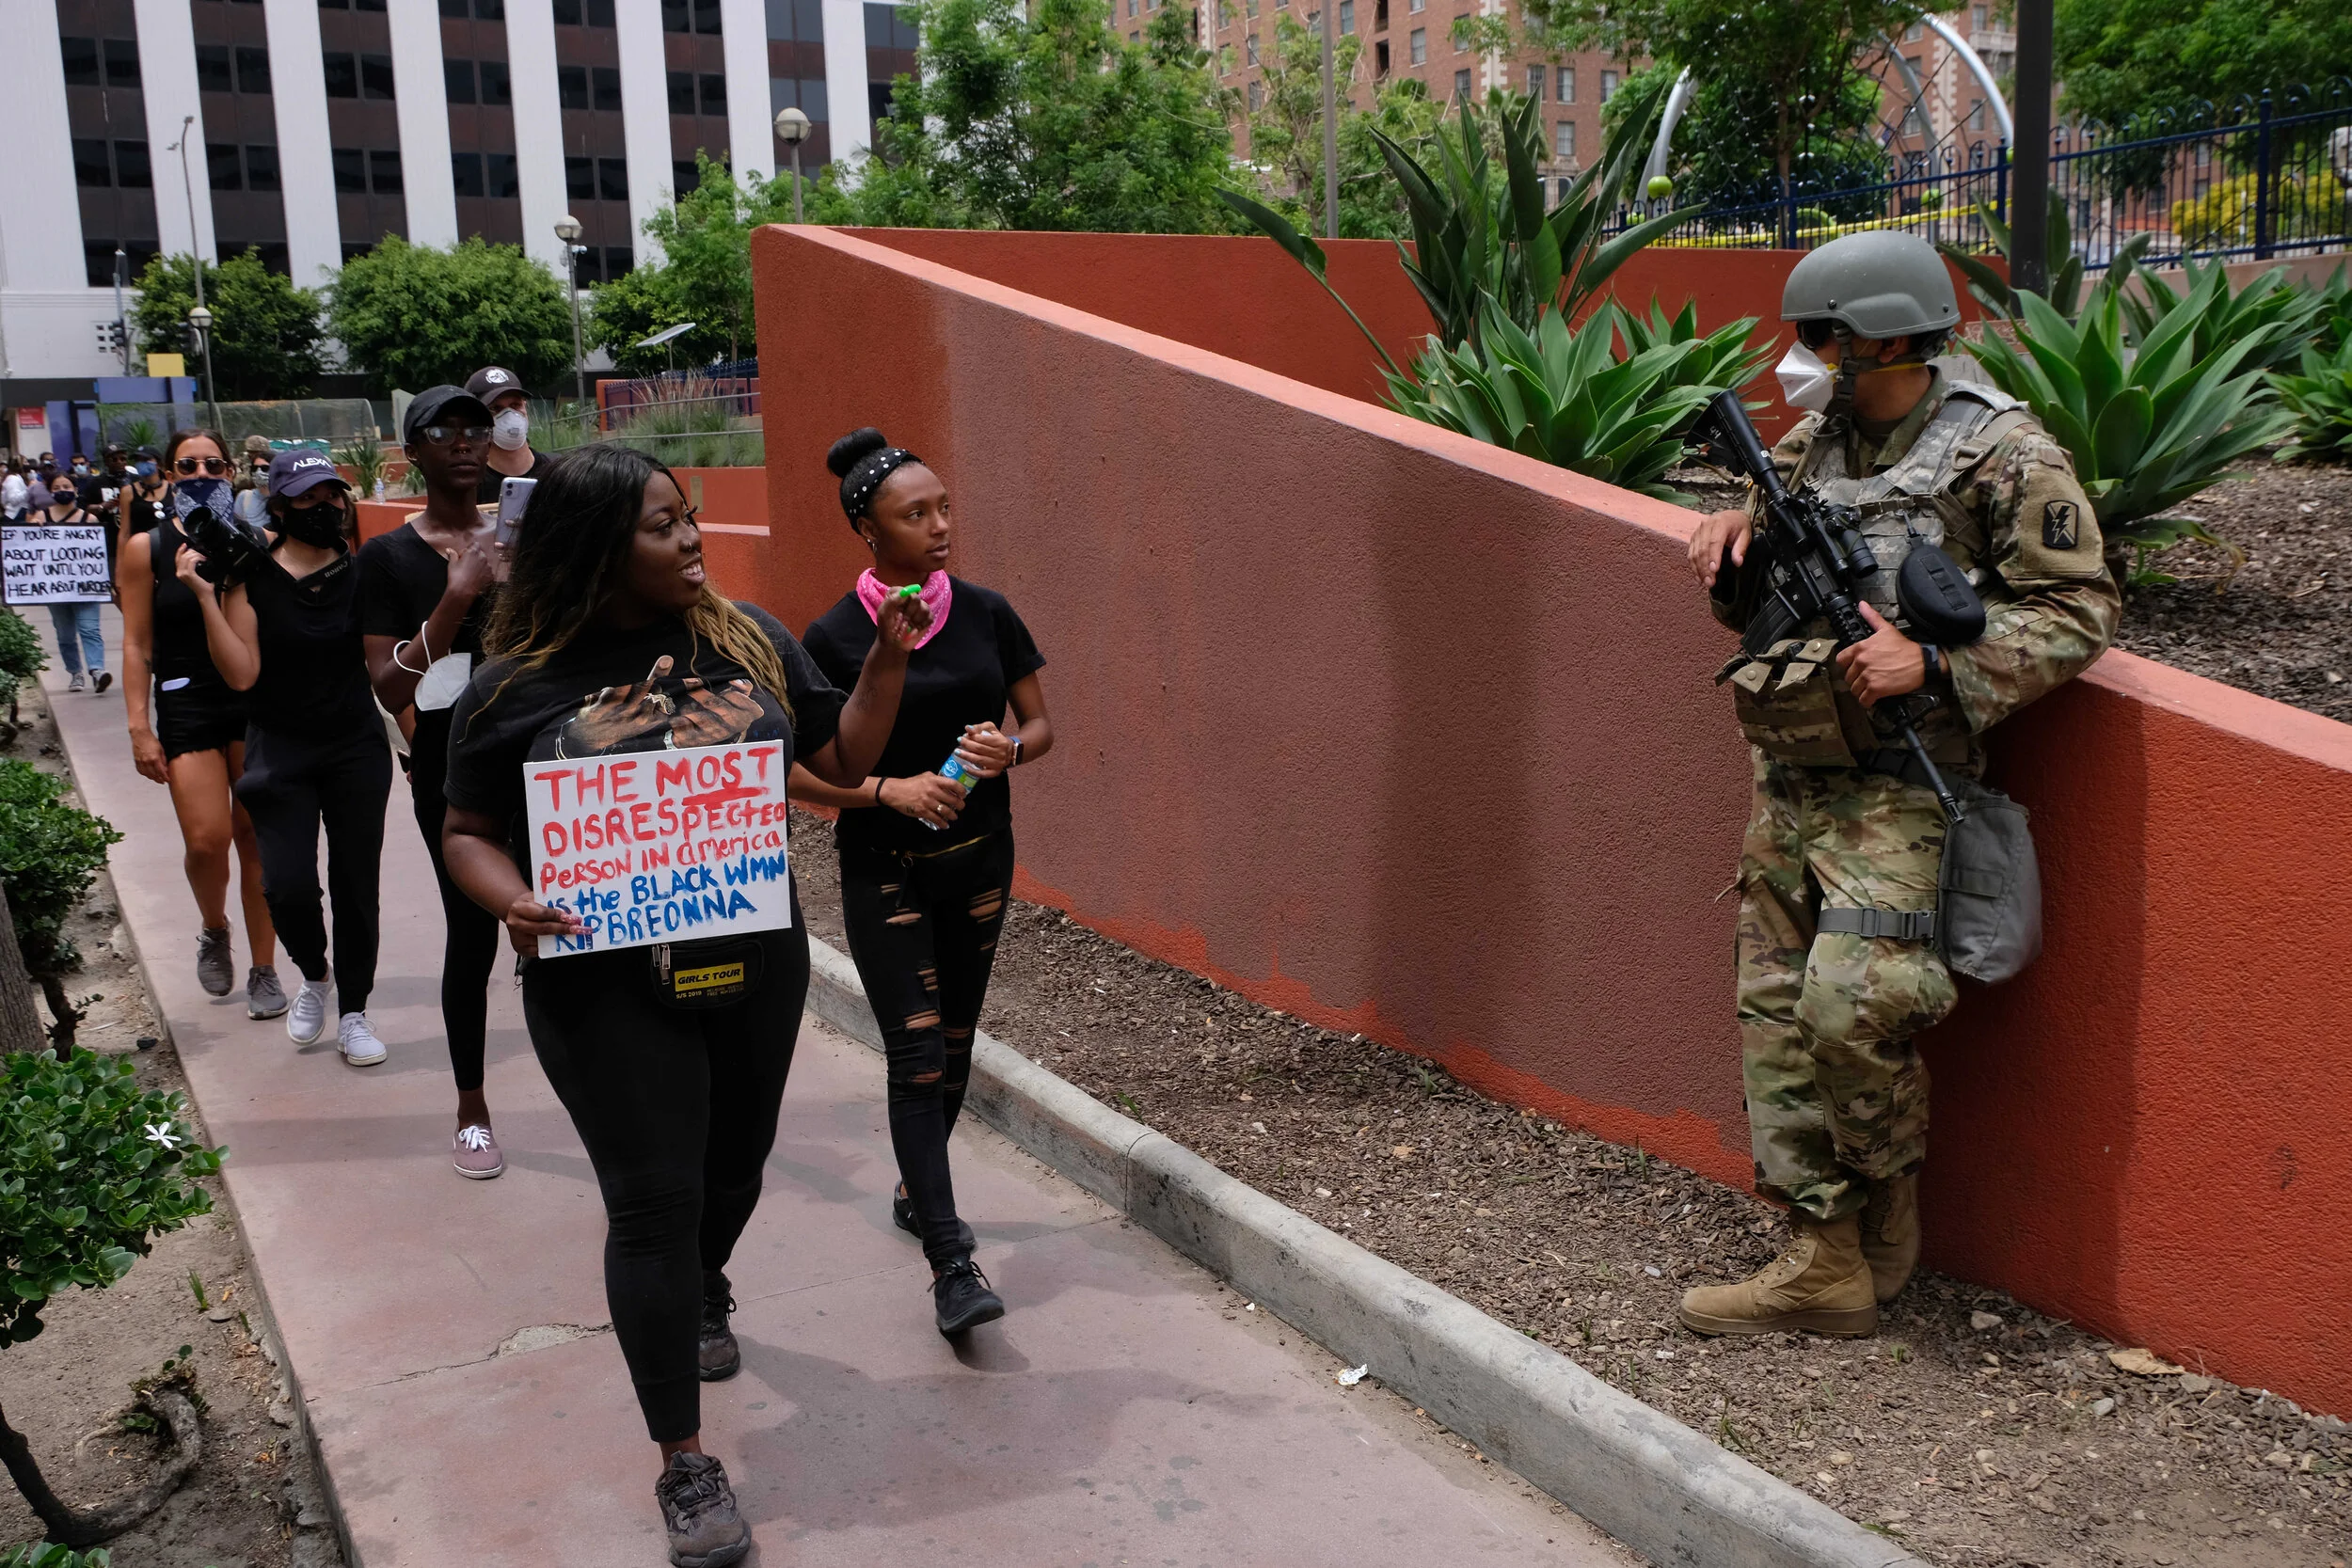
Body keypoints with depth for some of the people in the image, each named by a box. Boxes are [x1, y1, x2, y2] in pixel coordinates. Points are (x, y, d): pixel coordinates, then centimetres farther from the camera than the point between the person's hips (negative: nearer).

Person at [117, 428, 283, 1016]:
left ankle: (264, 970, 15)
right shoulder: (147, 547, 0)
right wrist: (139, 727, -4)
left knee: (256, 839, 3)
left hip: (257, 701, 1)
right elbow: (137, 645, 0)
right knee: (206, 840, -11)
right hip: (185, 704, -1)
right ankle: (214, 930, 22)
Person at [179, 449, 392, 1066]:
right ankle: (314, 976, 21)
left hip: (357, 747, 2)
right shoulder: (250, 575, -5)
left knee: (356, 883, 4)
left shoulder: (358, 572, 1)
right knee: (287, 885, -10)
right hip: (280, 751, -1)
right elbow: (242, 674, -12)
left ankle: (353, 1012, 20)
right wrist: (205, 597, -18)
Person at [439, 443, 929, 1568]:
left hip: (757, 959, 4)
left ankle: (701, 1292, 56)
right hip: (605, 982, -4)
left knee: (734, 1159, 22)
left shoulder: (749, 641, 0)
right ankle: (684, 1464, 10)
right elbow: (469, 832, -1)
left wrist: (889, 659, -6)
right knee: (653, 1201, -2)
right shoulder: (519, 687, -9)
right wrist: (511, 900, -22)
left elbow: (843, 759, 7)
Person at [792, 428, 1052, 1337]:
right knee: (917, 1057, -9)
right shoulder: (834, 638, -11)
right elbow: (797, 771, -8)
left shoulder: (986, 614, -1)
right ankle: (951, 1266, -6)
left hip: (980, 861, 4)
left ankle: (916, 1191, 40)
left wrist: (1009, 748, -16)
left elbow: (1041, 725, 7)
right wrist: (891, 790, -23)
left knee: (953, 1046, 16)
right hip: (884, 873, -4)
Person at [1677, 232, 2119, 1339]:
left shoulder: (2001, 456, -7)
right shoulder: (1810, 445, 13)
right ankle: (1825, 1265, 13)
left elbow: (2078, 609, -8)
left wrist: (1932, 666, -19)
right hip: (1788, 778, 7)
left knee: (1850, 1008, -18)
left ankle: (1889, 1212, 11)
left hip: (1894, 785, -7)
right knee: (1776, 1012, 4)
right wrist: (1732, 549, 2)